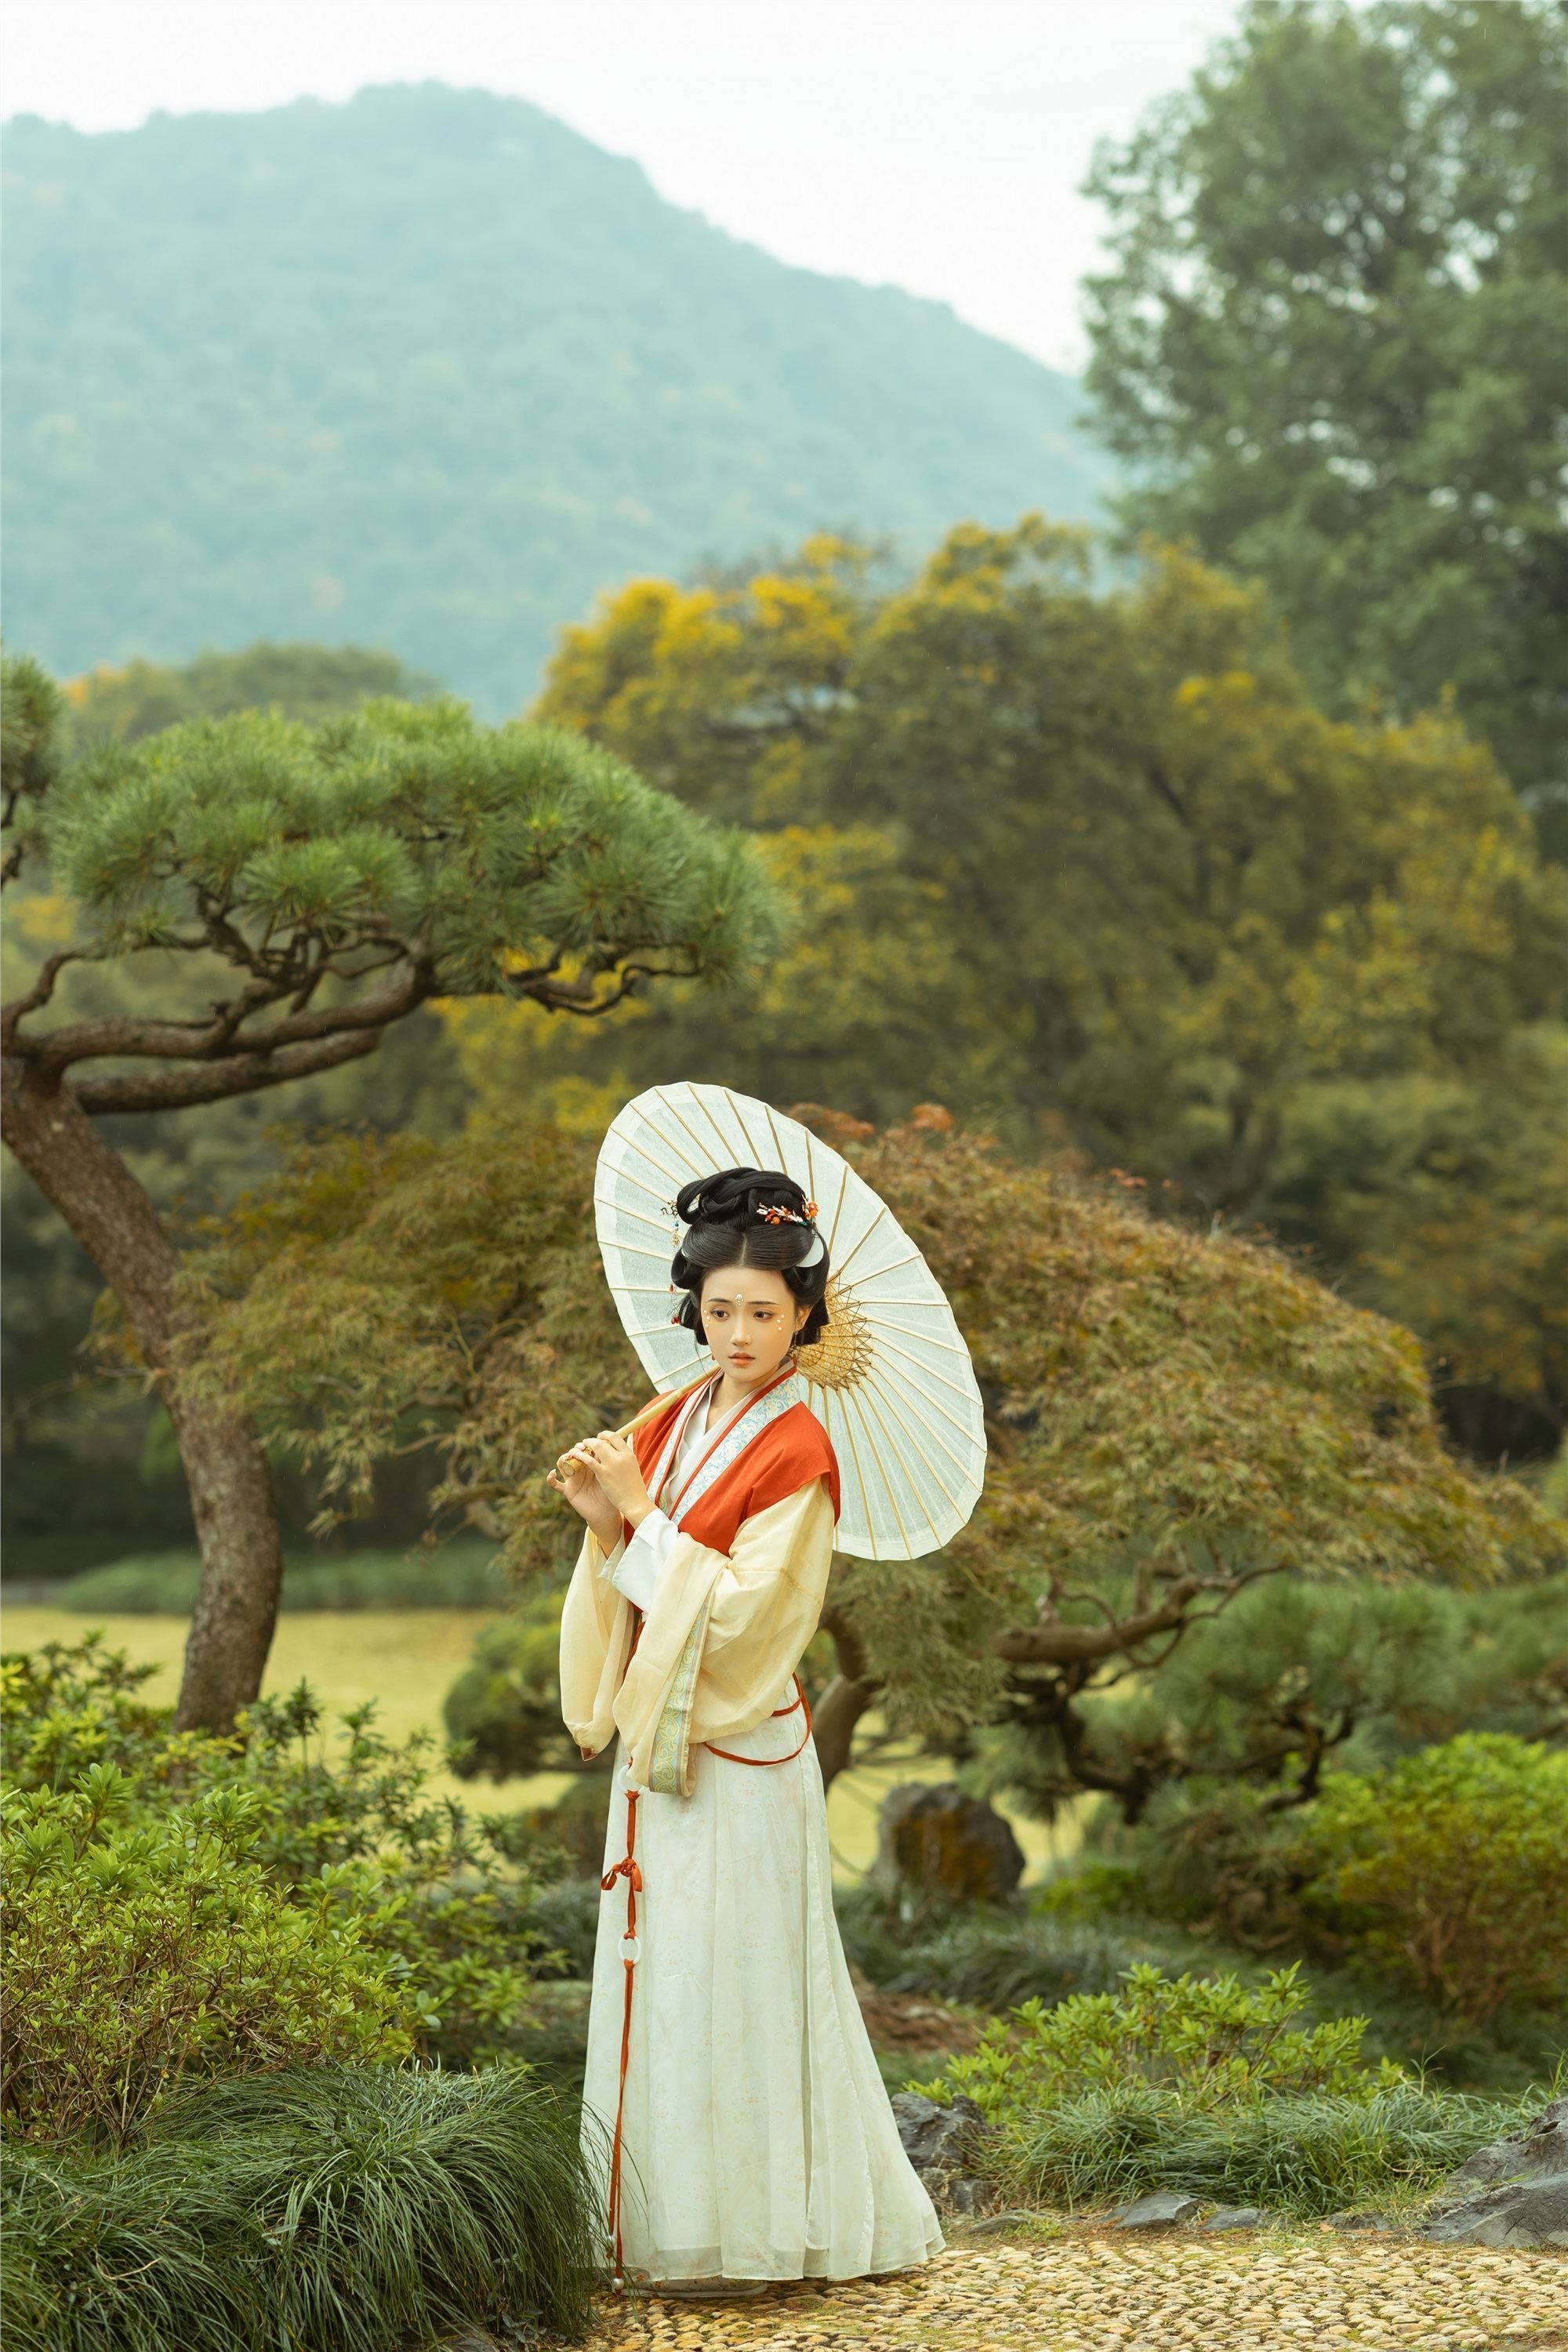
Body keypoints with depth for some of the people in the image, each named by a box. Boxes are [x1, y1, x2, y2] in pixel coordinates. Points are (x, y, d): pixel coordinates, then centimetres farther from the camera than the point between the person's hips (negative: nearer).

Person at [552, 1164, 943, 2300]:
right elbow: (639, 1586, 11)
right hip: (660, 1739, 7)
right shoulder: (681, 1418, 9)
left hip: (737, 1751, -7)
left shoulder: (797, 1452, -12)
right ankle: (664, 2216, 21)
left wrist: (640, 1515, -18)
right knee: (659, 1972, 11)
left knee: (723, 1978, -3)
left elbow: (743, 1613, -19)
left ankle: (744, 2234, 7)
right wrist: (604, 1517, -8)